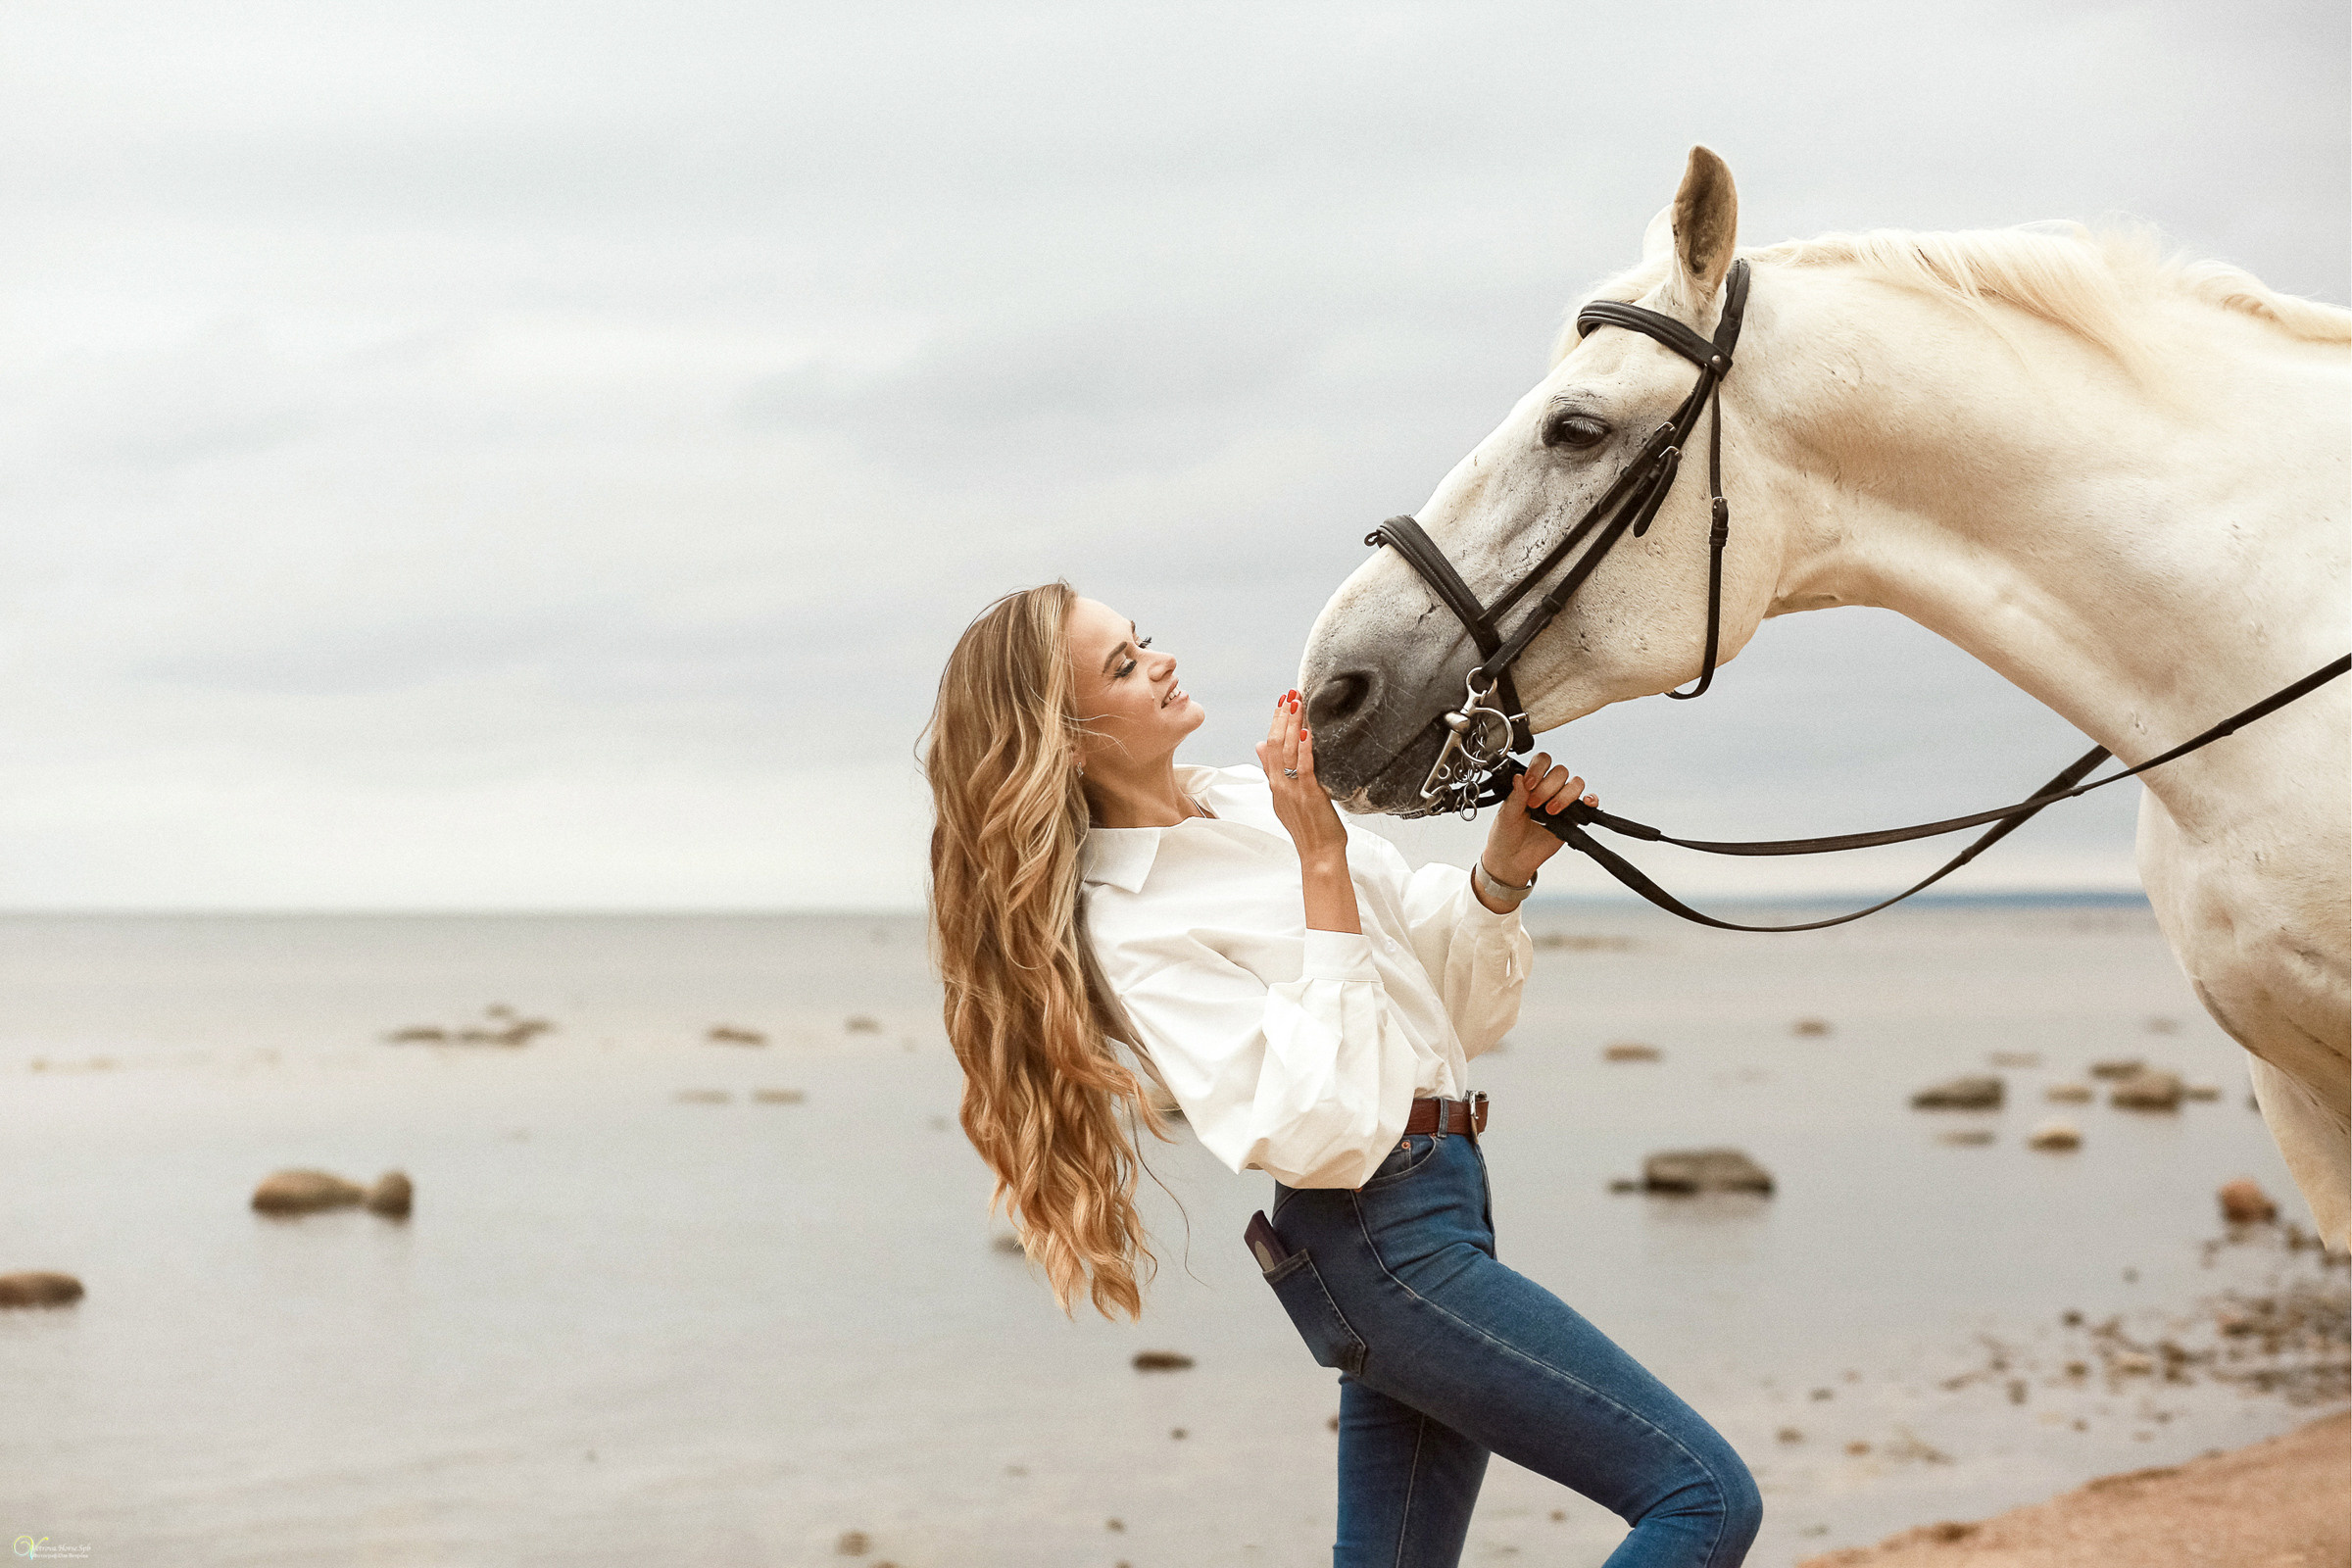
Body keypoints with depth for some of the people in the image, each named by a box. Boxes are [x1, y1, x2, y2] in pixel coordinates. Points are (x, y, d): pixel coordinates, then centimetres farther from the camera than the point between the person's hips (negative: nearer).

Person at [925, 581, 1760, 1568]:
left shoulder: (1255, 798, 11)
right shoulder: (1128, 925, -13)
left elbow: (1445, 992, 18)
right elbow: (1321, 1128, -24)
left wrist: (1503, 868, -2)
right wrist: (1321, 864, -23)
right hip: (1381, 1240, -9)